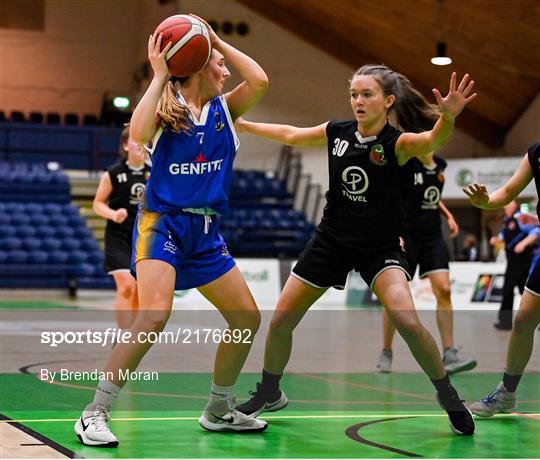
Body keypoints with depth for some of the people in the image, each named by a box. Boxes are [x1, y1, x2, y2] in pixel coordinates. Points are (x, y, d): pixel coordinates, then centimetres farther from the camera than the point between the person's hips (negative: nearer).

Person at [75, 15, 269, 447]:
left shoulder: (225, 108, 10)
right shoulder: (167, 108, -3)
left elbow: (260, 81, -9)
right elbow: (138, 134, -25)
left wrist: (218, 40, -2)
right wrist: (159, 77, -17)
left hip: (206, 232, 7)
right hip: (162, 221, -6)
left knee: (248, 318, 7)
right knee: (154, 316, -26)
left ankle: (219, 411, 25)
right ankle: (94, 415, -18)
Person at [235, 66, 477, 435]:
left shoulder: (397, 142, -17)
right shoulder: (336, 132, -4)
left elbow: (431, 140, -40)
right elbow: (290, 135, 14)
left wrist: (447, 117, -62)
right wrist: (243, 124, 21)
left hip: (380, 248, -4)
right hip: (332, 240, 5)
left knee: (408, 323, -25)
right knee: (281, 320, 4)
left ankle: (449, 397, -3)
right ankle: (268, 394, 29)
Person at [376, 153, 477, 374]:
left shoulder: (440, 165, 7)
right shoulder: (405, 164, -11)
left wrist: (448, 215, 10)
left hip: (433, 236, 5)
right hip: (406, 237, -5)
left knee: (444, 290, -8)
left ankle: (449, 353, -6)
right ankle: (386, 352, 15)